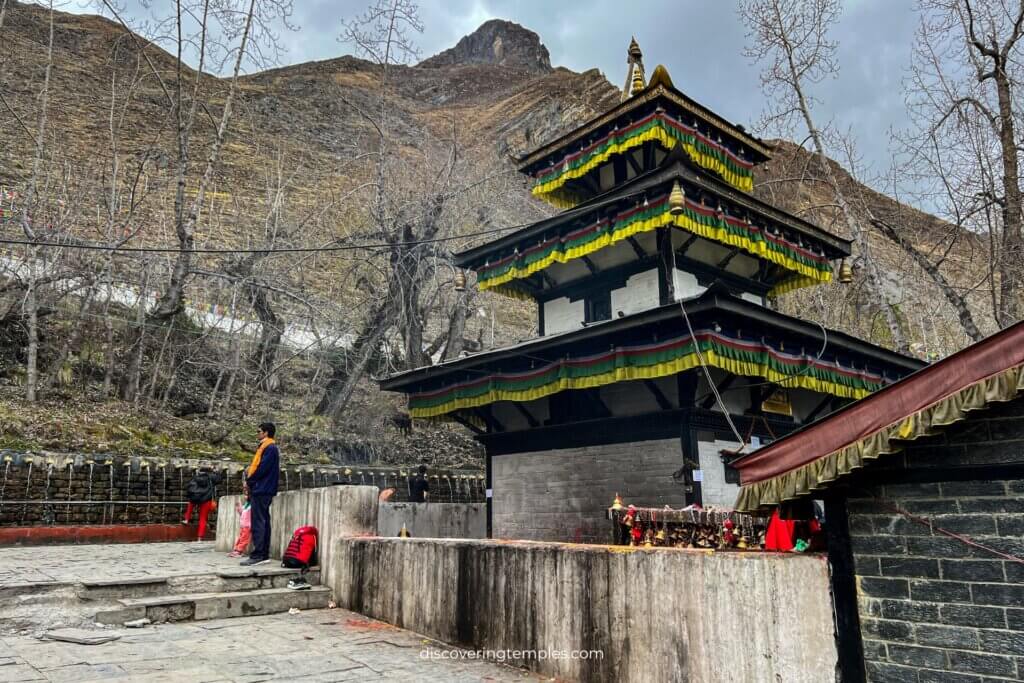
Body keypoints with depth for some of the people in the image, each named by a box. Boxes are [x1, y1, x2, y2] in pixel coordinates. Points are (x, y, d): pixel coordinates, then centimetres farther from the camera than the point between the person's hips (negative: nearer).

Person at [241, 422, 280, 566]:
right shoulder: (266, 447, 19)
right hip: (261, 490, 10)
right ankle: (264, 555, 11)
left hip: (261, 490, -10)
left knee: (258, 523, -11)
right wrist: (250, 479, 4)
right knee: (263, 522, 9)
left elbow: (262, 469, -18)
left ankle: (257, 556, -12)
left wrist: (249, 481, -6)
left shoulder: (270, 448, -12)